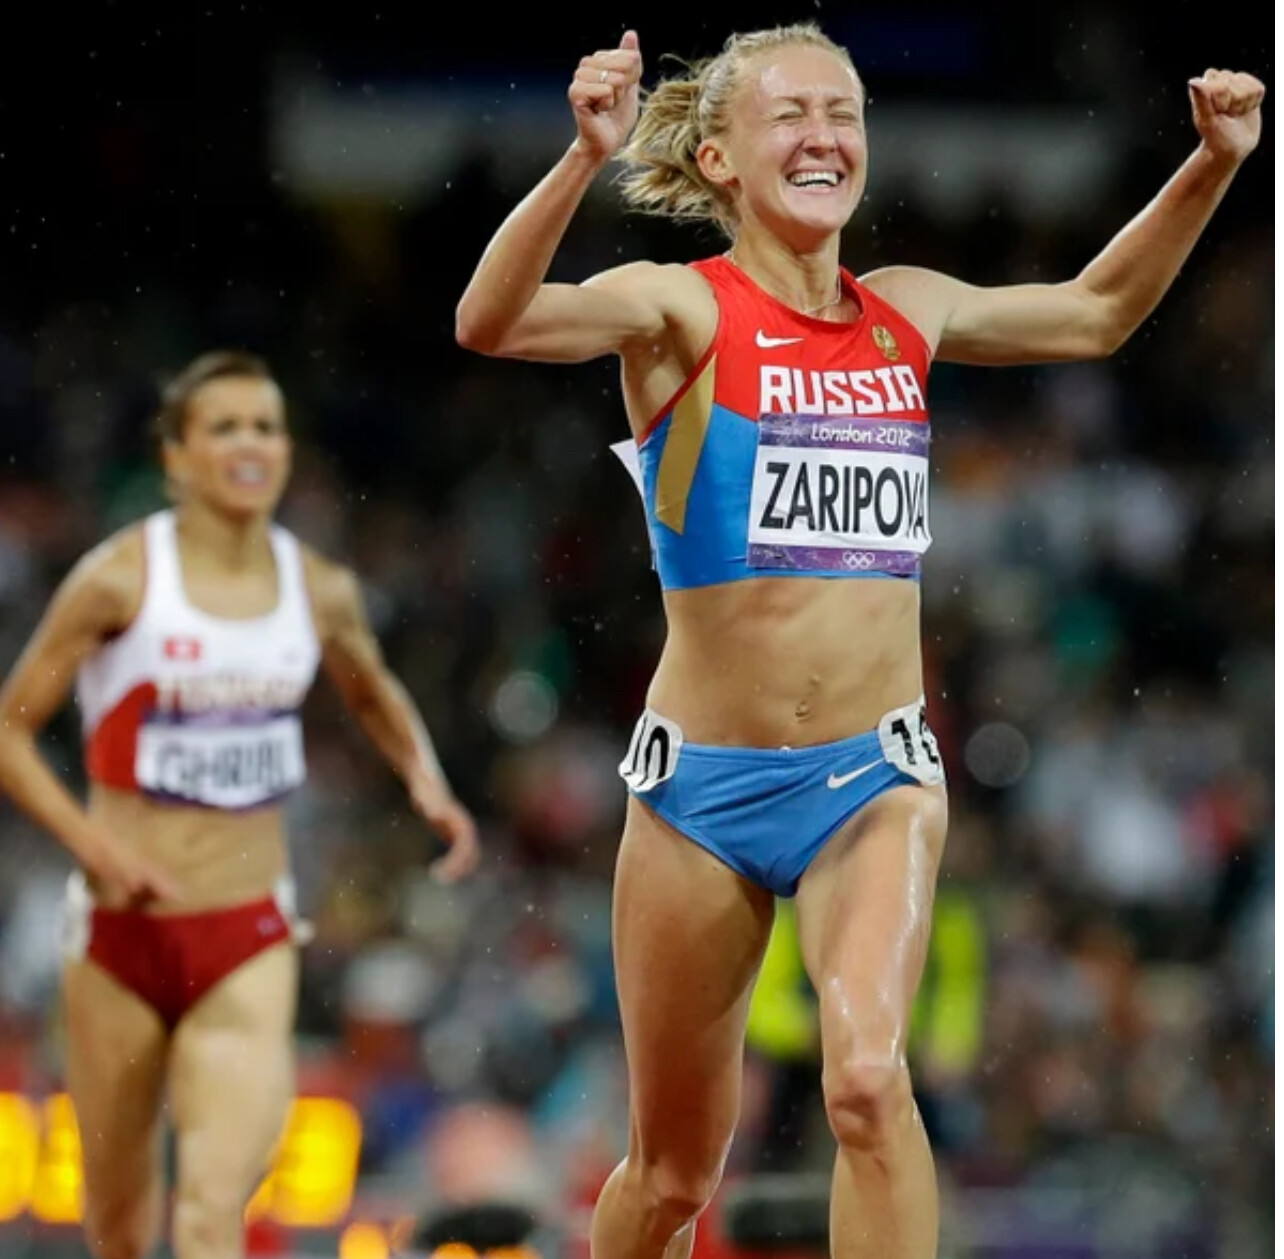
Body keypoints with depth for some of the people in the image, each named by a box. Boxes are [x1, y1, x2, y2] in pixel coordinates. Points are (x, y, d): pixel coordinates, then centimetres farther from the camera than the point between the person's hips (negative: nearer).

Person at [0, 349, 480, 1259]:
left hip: (250, 941, 1)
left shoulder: (321, 592, 1)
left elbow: (373, 694, 24)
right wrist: (97, 846, -16)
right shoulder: (122, 578, -9)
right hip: (124, 925, -1)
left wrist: (426, 778, 5)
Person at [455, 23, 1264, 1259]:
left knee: (868, 1079, -26)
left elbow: (1094, 314, 27)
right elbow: (492, 322, -26)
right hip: (703, 781, -2)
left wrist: (1211, 166, 15)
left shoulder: (907, 313, 8)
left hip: (873, 776, 2)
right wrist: (585, 160, -41)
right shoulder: (682, 309, -6)